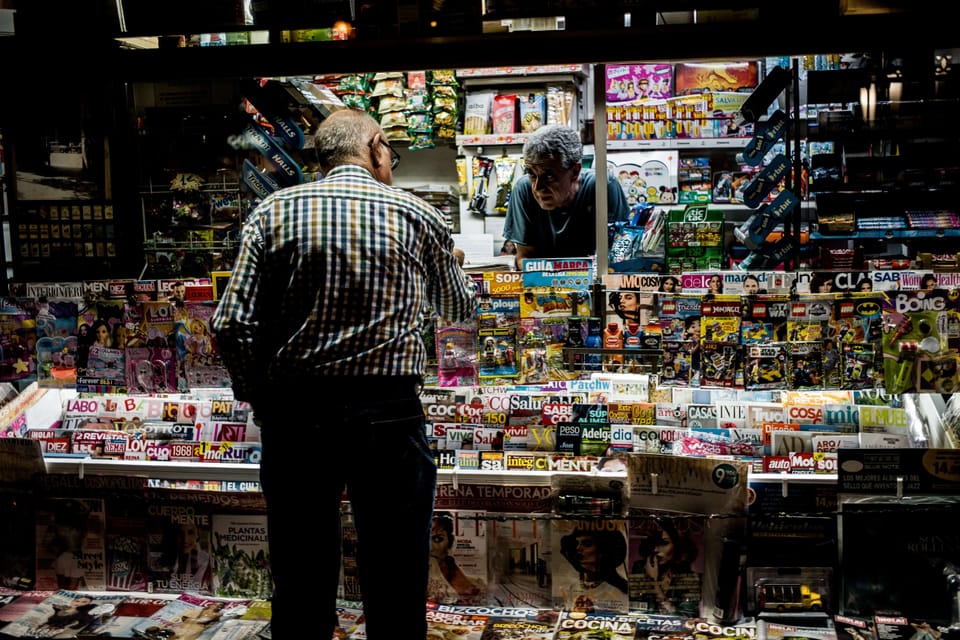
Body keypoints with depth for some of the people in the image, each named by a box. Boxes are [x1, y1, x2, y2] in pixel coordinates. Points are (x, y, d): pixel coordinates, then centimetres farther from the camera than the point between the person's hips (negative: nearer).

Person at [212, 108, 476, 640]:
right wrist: (453, 264, 41)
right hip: (387, 414, -1)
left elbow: (232, 327, -5)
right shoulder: (417, 216, 4)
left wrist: (262, 401, 10)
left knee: (300, 582, 14)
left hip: (293, 412, 2)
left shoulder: (274, 211, 3)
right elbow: (460, 309, 20)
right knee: (395, 583, 10)